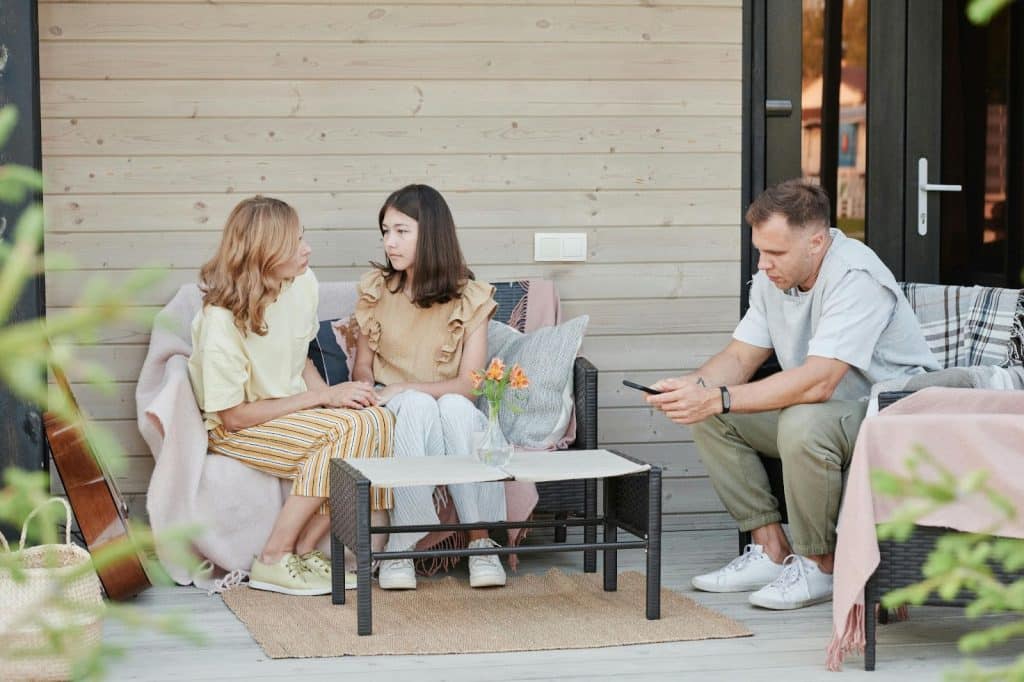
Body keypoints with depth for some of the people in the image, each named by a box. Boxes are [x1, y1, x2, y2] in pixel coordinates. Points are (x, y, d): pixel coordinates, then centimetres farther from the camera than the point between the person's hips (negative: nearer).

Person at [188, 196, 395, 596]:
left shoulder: (303, 283, -3)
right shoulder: (222, 321, -24)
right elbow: (233, 416, -20)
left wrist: (326, 393, -9)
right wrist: (322, 398, -21)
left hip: (294, 410, 7)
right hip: (234, 432, -7)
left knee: (378, 420, -21)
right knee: (345, 430, -29)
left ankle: (304, 551, -13)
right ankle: (273, 562, -19)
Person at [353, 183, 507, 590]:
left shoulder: (470, 298, -4)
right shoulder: (375, 289, 2)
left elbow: (469, 384, -12)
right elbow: (362, 368, 5)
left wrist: (403, 389, -22)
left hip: (452, 411, 0)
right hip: (393, 417, 0)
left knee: (457, 407, -36)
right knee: (418, 406, -35)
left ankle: (481, 541, -33)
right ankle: (401, 547, -37)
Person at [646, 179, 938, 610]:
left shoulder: (856, 279, -26)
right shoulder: (774, 277, 1)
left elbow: (817, 383, -35)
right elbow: (740, 356, 6)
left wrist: (718, 398, -37)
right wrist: (693, 386, -17)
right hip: (825, 410, 9)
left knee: (804, 423, -37)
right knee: (709, 417, -5)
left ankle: (819, 566, -16)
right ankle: (771, 550, -1)